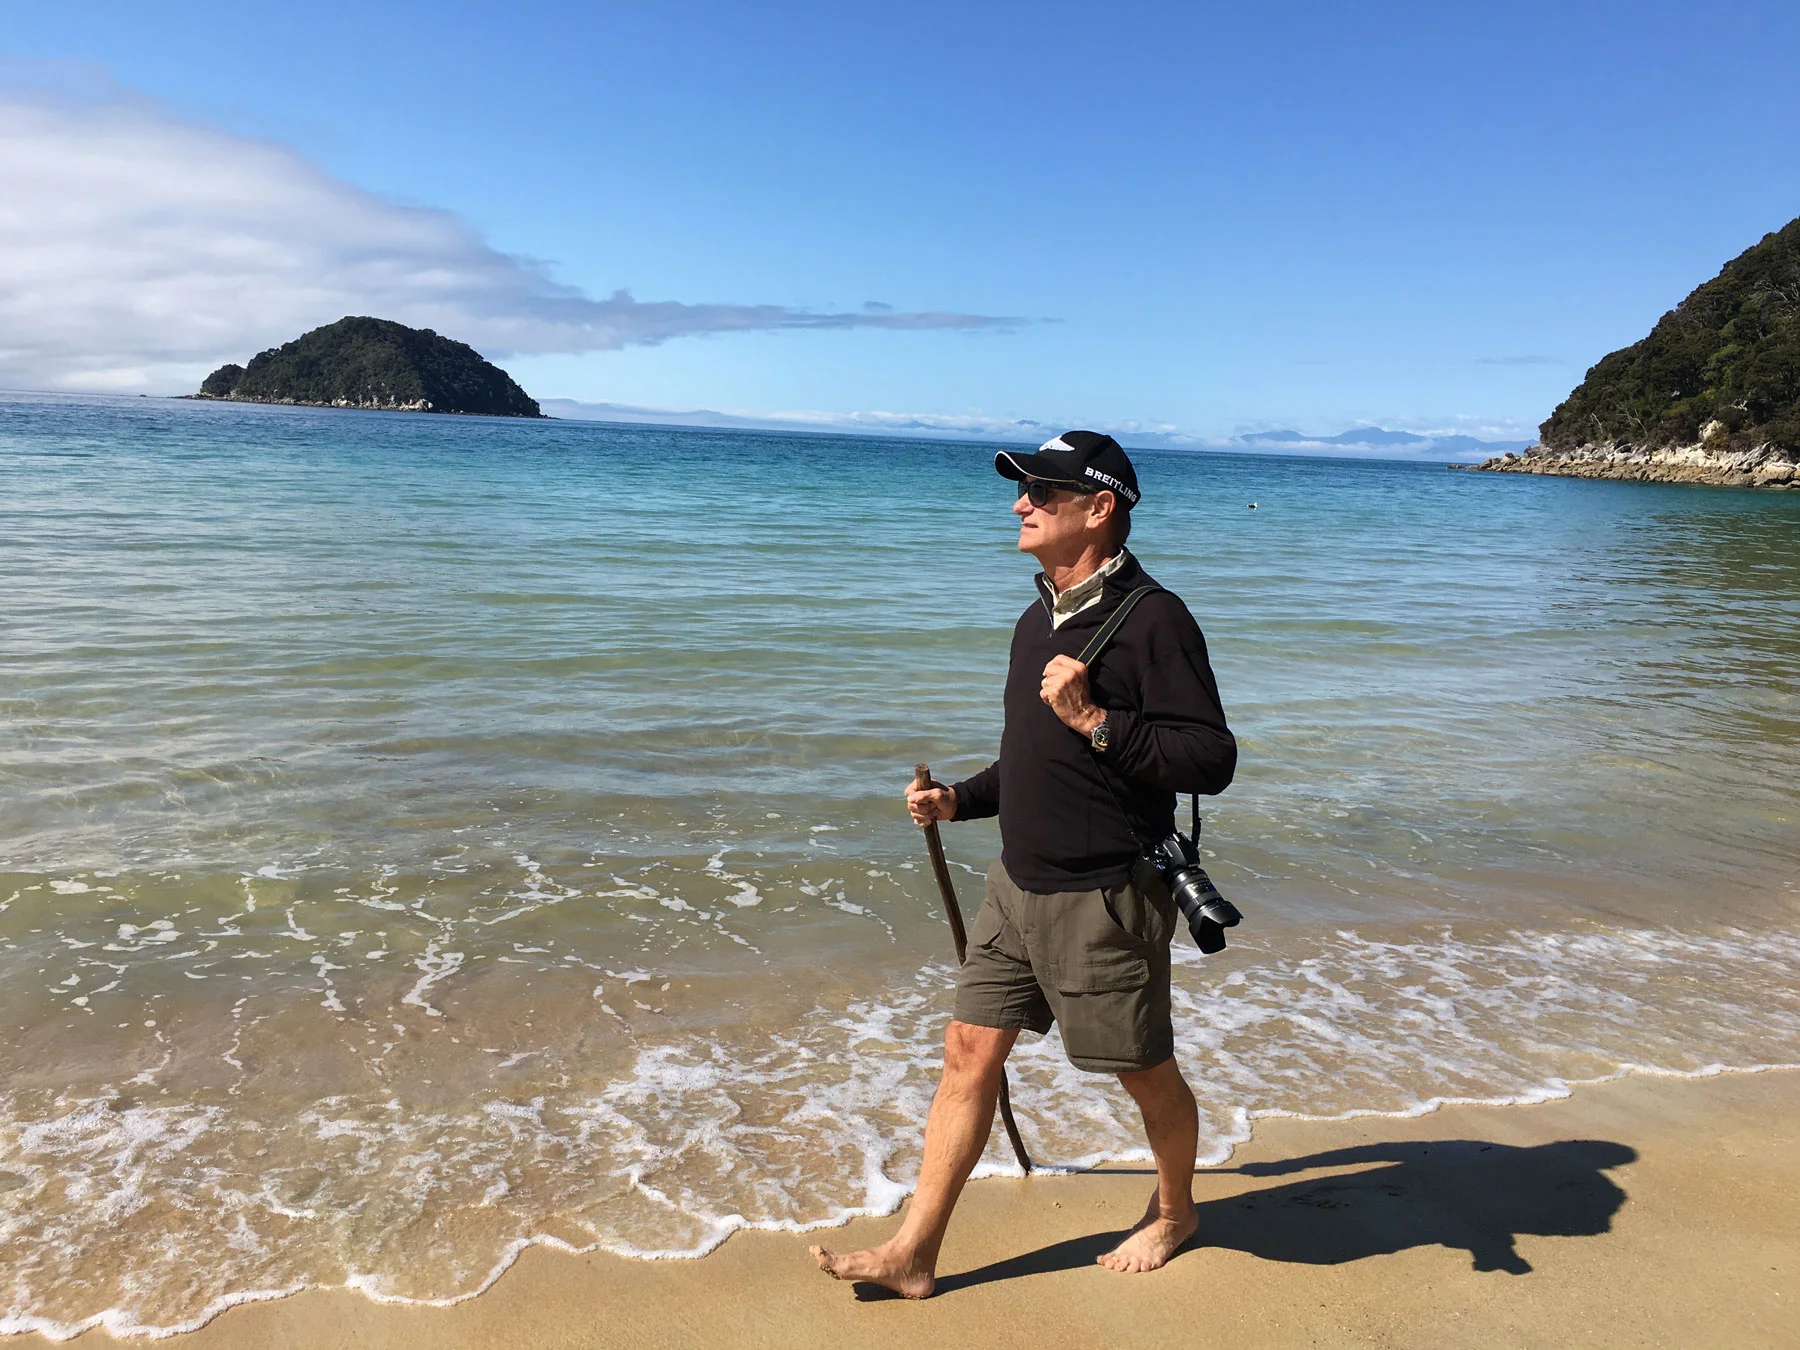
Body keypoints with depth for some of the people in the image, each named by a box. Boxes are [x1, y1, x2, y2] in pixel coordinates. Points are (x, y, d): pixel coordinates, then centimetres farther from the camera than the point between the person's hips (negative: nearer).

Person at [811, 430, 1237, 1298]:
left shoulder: (1152, 618, -16)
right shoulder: (1039, 621, 11)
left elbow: (1211, 760, -20)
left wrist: (1096, 720, -26)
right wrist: (958, 801, 9)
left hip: (1106, 896, -7)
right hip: (1018, 883, 8)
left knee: (1144, 1070, 12)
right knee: (969, 1051, 8)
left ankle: (1173, 1212, 41)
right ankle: (913, 1253, 18)